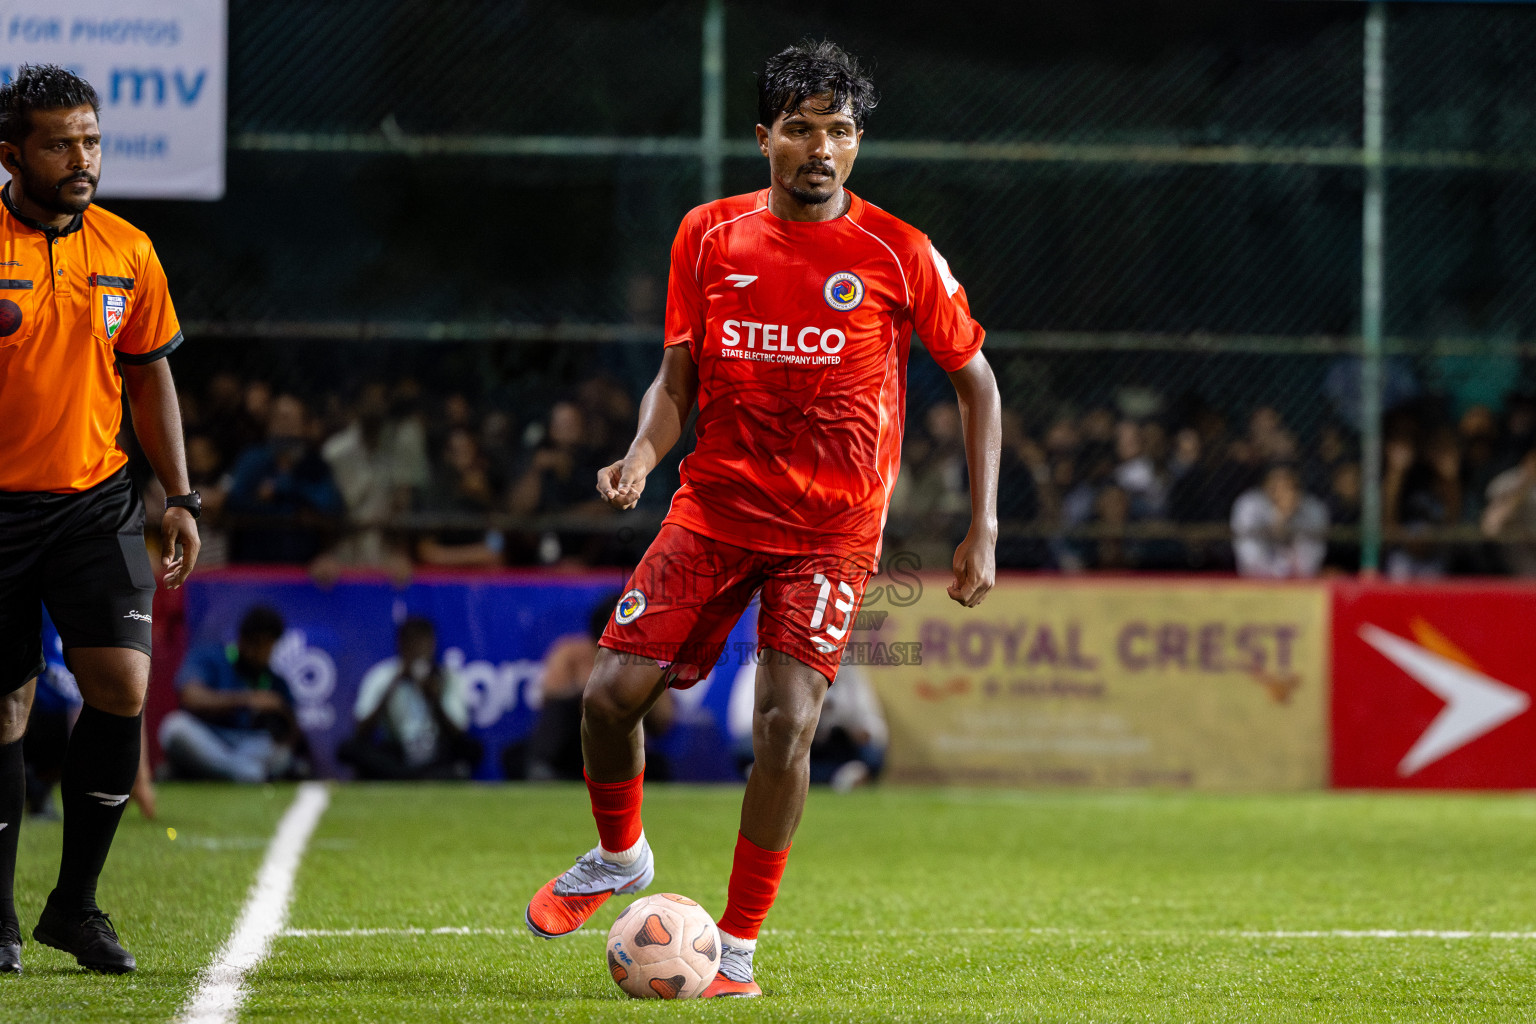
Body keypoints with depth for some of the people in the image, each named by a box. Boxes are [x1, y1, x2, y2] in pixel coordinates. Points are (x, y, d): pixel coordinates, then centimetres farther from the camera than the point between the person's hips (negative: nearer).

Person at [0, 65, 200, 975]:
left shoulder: (128, 252, 6)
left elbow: (150, 379, 16)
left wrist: (181, 499, 11)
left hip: (97, 501, 3)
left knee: (123, 685, -13)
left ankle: (75, 905, 2)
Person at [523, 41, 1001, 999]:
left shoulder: (899, 254, -5)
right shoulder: (708, 236, 2)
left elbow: (977, 383, 5)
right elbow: (678, 379, 10)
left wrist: (984, 530, 0)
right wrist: (643, 454, -11)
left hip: (832, 532, -3)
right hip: (715, 509, 3)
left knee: (787, 720, -18)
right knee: (613, 692, -6)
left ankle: (740, 943, -2)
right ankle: (619, 856, 25)